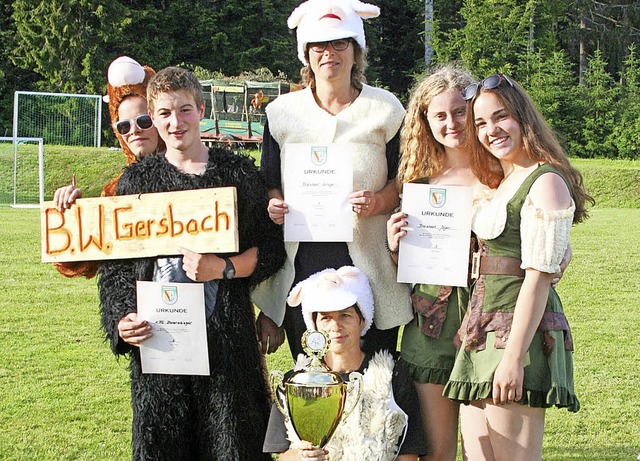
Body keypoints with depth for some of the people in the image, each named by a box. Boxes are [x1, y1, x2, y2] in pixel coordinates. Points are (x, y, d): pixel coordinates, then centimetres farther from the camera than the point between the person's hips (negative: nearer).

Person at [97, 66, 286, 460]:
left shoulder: (238, 173, 5)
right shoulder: (137, 180, 9)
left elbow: (270, 250, 5)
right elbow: (115, 263, 11)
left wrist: (224, 268, -11)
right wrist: (122, 319, -4)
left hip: (225, 334, -1)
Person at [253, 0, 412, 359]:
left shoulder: (385, 110, 4)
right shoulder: (282, 112, 10)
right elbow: (271, 185, 16)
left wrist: (377, 203, -14)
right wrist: (274, 206, -6)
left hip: (367, 262, -2)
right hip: (301, 260, 2)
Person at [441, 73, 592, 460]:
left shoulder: (546, 182, -9)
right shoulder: (502, 185, 19)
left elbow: (539, 277, -16)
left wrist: (514, 356, -21)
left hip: (520, 330, -9)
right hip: (485, 332, 9)